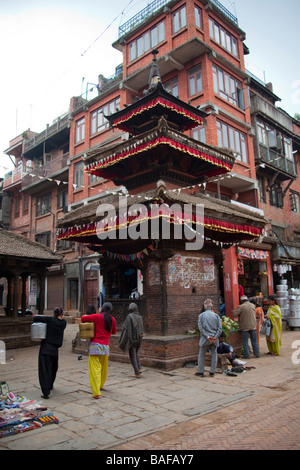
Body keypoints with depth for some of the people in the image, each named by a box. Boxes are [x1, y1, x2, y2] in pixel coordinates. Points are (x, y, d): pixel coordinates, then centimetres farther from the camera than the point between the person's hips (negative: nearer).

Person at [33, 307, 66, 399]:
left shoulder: (51, 320, -9)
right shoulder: (63, 322, 0)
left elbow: (36, 318, -8)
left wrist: (35, 322, 13)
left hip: (45, 348, -4)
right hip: (55, 349, 4)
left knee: (44, 370, -2)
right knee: (53, 368, 24)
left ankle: (46, 392, -6)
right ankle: (50, 385, 43)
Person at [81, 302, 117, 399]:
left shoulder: (97, 316, -7)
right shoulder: (113, 320, 2)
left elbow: (83, 318, 0)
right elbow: (114, 332, 17)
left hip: (95, 344, -4)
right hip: (106, 345, 4)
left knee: (95, 369, -3)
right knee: (103, 367, 20)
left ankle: (96, 392, -8)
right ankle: (101, 385, 39)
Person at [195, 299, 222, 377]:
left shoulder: (201, 315, -1)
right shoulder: (216, 315, 3)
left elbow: (201, 328, -9)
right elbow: (220, 328, -4)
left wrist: (207, 336, -12)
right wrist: (215, 337, -8)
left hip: (205, 339, -1)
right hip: (214, 339, 1)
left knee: (201, 355, 12)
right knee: (214, 355, 14)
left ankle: (201, 372, 15)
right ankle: (212, 372, 17)